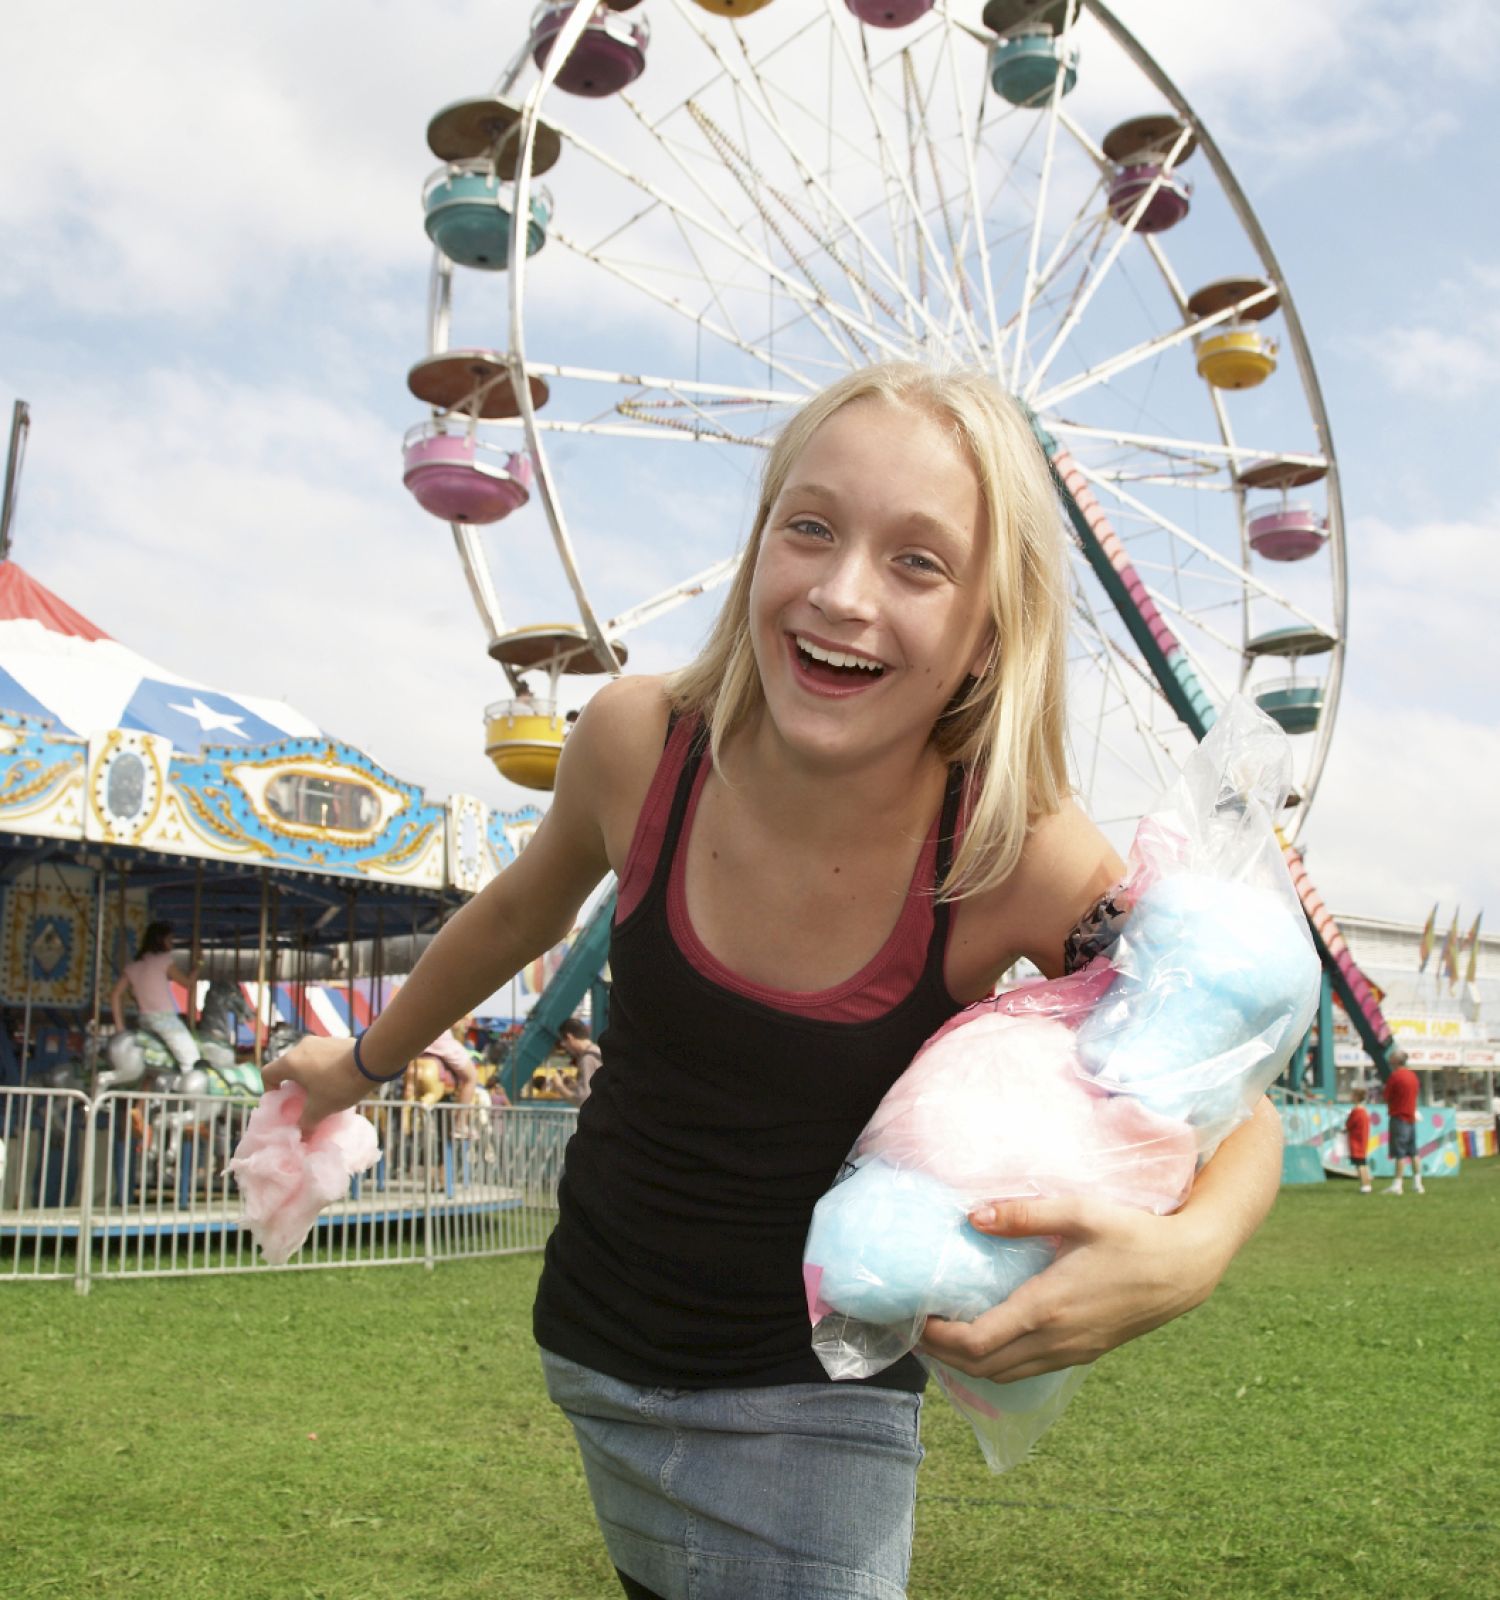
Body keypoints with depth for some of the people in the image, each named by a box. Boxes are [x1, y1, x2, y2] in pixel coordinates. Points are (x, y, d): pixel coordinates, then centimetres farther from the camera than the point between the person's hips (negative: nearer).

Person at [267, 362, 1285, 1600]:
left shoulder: (1021, 860, -24)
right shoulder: (639, 742, -18)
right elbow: (525, 911, 5)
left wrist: (1187, 1252, -32)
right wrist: (364, 1062, 21)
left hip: (810, 1404, -2)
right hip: (594, 1347, 3)